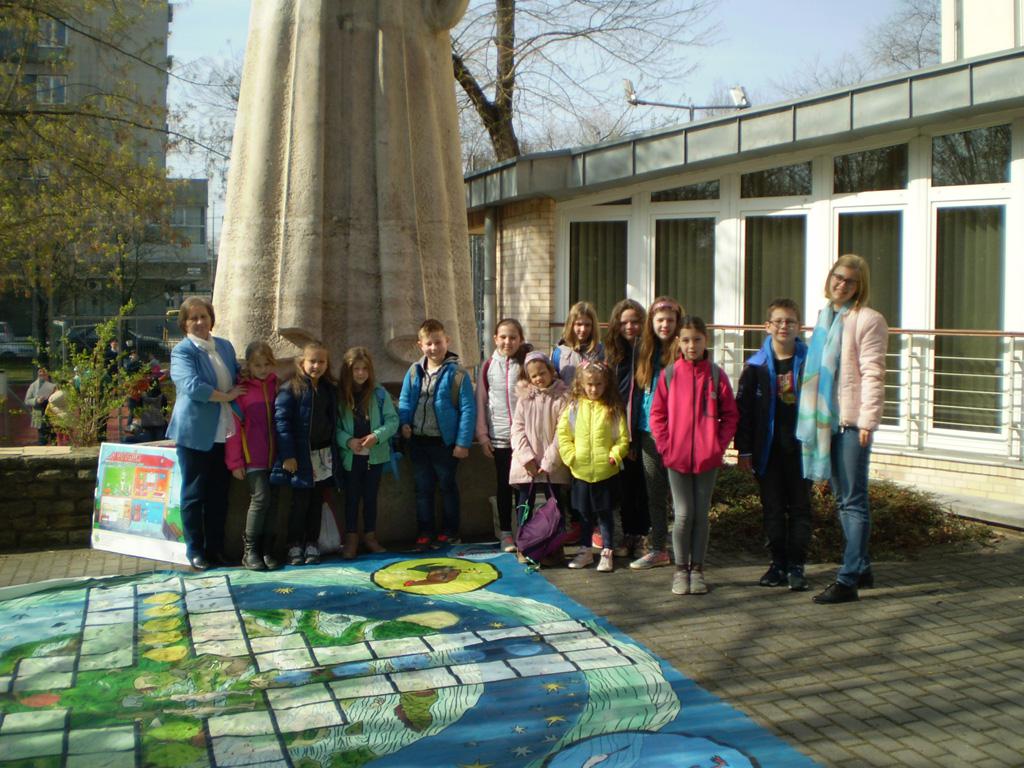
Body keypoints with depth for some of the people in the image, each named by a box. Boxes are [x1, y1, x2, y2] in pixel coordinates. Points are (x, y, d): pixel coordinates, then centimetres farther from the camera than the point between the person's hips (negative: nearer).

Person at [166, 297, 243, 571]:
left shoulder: (225, 346, 12)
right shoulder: (182, 351, -8)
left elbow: (237, 379, 24)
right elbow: (193, 386, -21)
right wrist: (226, 396, -13)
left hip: (224, 432, 6)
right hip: (196, 433, -6)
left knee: (219, 494, 10)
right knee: (194, 494, 3)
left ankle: (216, 548, 20)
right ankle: (195, 550, 12)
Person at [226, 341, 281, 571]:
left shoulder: (277, 387, 8)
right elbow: (233, 428, -4)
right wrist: (235, 462, -6)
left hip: (275, 456, 4)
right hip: (253, 458, -4)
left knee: (272, 501, 6)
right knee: (261, 497, -13)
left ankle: (267, 550, 14)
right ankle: (250, 550, -2)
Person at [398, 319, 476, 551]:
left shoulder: (457, 373, -10)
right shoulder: (414, 372, 3)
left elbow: (468, 409, -11)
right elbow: (405, 401, 12)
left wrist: (463, 442, -14)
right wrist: (404, 422, -7)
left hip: (445, 442, -4)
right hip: (418, 441, 4)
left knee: (447, 486, 11)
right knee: (422, 488, 12)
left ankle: (450, 532, 23)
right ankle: (424, 533, 21)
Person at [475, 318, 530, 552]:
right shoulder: (489, 366, 3)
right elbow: (481, 402, 5)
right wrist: (482, 435, 1)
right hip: (499, 436, 1)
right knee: (504, 486, 8)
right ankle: (506, 533, 17)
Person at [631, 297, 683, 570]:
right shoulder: (646, 351, 11)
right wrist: (636, 429, 13)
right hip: (649, 432, 6)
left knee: (678, 493, -2)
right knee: (654, 494, 11)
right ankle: (657, 549, 20)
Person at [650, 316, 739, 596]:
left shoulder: (716, 375, 0)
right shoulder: (669, 374, 0)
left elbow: (730, 415, 3)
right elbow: (657, 413, 3)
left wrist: (720, 444, -6)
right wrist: (665, 445, -5)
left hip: (707, 458, 1)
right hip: (676, 457, -1)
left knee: (701, 515, 7)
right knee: (683, 514, 0)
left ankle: (697, 569, 18)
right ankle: (680, 570, 13)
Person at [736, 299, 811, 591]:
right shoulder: (756, 365, 0)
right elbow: (743, 408, 1)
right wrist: (744, 449, -2)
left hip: (800, 446, -1)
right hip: (768, 448, 1)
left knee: (800, 506, 5)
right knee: (773, 507, 8)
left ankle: (796, 565, 14)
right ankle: (778, 562, 19)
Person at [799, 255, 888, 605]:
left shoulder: (868, 319, -7)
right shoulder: (826, 316, 15)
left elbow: (872, 374, -13)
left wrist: (868, 420, -17)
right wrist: (811, 415, 13)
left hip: (853, 420, -8)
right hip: (827, 418, 8)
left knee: (853, 500, -5)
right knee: (843, 498, 14)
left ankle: (848, 579, -4)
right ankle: (861, 568, 26)